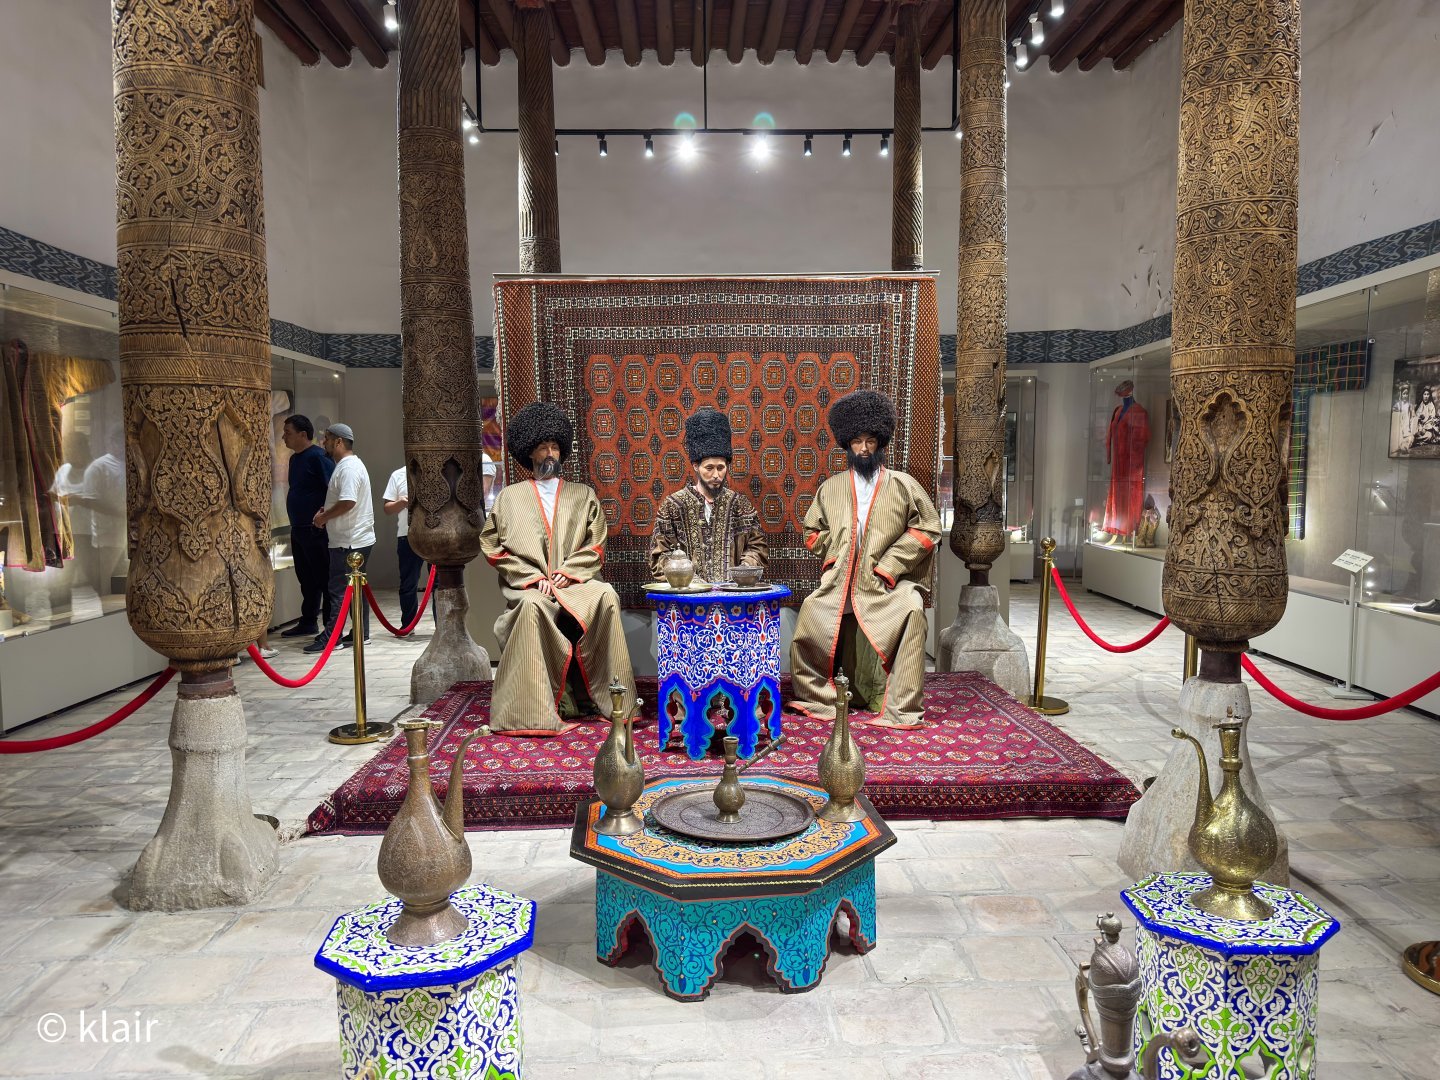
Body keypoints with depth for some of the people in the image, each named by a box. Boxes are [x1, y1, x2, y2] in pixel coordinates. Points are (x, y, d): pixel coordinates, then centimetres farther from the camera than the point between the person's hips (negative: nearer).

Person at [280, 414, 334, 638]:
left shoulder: (318, 457, -14)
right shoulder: (294, 458, 15)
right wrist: (295, 522, 16)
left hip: (316, 530, -10)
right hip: (298, 528, 10)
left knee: (324, 578, -5)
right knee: (306, 578, 17)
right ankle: (308, 623, 27)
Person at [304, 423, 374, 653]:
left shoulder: (349, 467, -16)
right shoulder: (349, 465, 18)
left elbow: (347, 502, -27)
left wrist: (323, 517, -14)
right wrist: (325, 512, 12)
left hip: (348, 541, -10)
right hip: (357, 539, 10)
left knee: (340, 590, -7)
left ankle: (330, 637, -5)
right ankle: (361, 633, 20)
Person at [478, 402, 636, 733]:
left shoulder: (582, 495, 18)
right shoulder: (510, 497, 15)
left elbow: (596, 546, 10)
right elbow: (493, 548, 6)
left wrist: (567, 572, -7)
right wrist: (535, 577, -6)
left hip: (575, 582, 1)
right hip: (529, 585, -1)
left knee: (606, 596, -31)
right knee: (532, 606, -37)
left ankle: (613, 699, -24)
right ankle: (532, 710, -33)